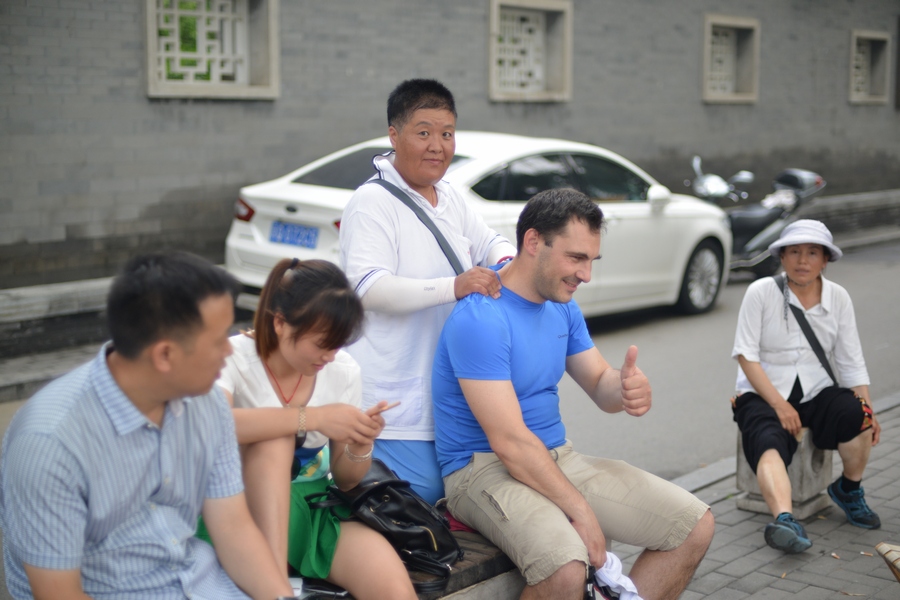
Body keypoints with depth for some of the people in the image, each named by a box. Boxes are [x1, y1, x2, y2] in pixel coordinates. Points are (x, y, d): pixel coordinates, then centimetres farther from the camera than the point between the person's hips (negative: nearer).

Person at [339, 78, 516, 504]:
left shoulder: (450, 200, 12)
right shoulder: (372, 203, -13)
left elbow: (491, 242, 23)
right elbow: (368, 288, -25)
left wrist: (506, 262, -3)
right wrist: (453, 287, -35)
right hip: (396, 403, -8)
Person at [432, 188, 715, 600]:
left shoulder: (563, 307, 7)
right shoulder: (480, 319, -21)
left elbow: (599, 383, 9)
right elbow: (510, 441, -23)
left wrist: (626, 390, -16)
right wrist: (581, 510, -20)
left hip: (558, 457, 8)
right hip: (485, 468, -8)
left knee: (695, 527, 1)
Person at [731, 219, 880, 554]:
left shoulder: (838, 298, 5)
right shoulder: (761, 293, -5)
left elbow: (851, 363, 3)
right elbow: (746, 354, -10)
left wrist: (866, 409, -11)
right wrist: (780, 405, -18)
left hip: (817, 392, 3)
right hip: (763, 393, -3)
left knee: (856, 414, -27)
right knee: (770, 444, -33)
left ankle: (849, 491, -1)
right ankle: (785, 521, -55)